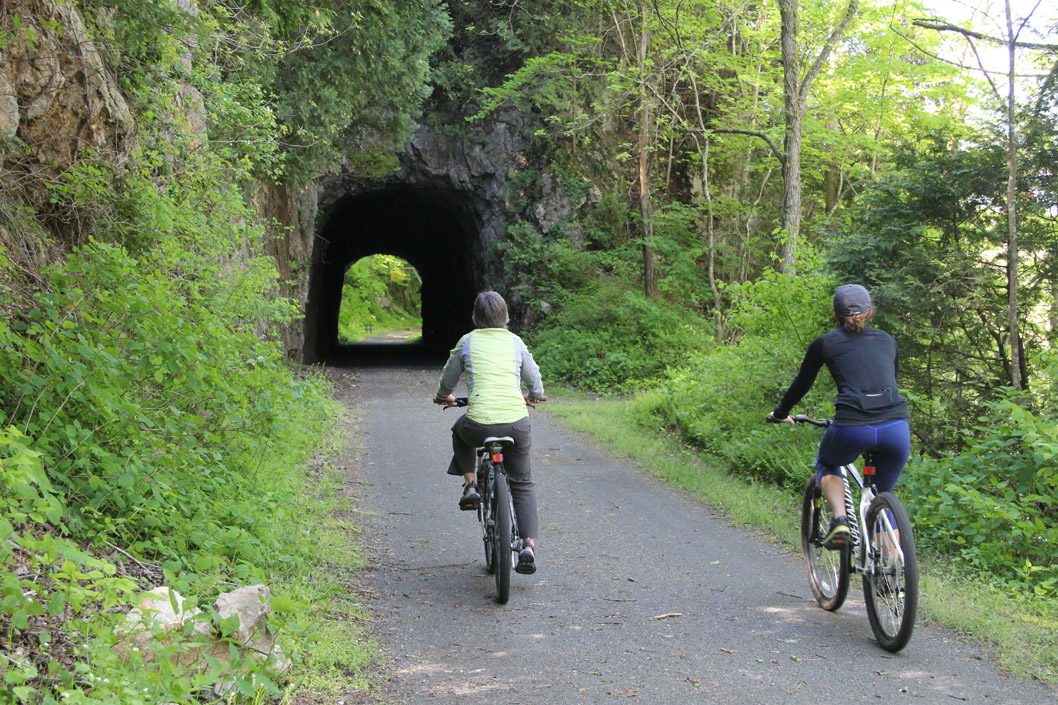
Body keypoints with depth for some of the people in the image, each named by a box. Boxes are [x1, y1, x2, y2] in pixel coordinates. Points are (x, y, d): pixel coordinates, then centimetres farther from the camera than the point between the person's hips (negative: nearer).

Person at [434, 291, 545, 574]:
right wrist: (534, 396, 45)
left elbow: (449, 378, 20)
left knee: (460, 431, 36)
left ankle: (470, 486, 21)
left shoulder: (467, 342, 8)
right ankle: (528, 545, 4)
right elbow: (534, 378, 23)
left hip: (479, 426, -1)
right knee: (522, 484, 18)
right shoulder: (515, 342, 11)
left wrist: (444, 397, 42)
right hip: (517, 424, 1)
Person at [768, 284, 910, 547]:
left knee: (826, 465, 30)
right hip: (896, 428, 3)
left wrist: (781, 413, 42)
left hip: (852, 428, -3)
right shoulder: (887, 340, 22)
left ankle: (840, 520, 7)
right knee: (883, 497, 22)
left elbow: (801, 384, 25)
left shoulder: (825, 343, 14)